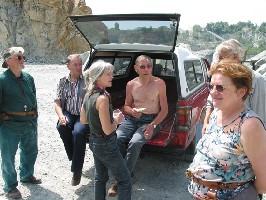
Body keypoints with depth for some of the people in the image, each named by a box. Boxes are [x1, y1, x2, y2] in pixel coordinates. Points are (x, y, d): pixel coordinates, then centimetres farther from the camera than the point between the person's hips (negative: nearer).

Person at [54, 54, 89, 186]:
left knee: (78, 132, -32)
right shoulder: (63, 82, 13)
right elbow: (57, 102, 9)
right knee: (61, 127, -30)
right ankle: (74, 158, -9)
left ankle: (76, 170, -14)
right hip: (69, 114, 3)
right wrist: (61, 116, -10)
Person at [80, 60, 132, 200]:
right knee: (125, 181, 4)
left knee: (100, 177, 23)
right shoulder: (102, 98, -25)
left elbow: (83, 120, 12)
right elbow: (108, 130, -25)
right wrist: (117, 120, -8)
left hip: (94, 141, 9)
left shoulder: (88, 95, 1)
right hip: (106, 145, -9)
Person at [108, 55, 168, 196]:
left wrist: (153, 125, -16)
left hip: (151, 120, -3)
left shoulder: (159, 83, -4)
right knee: (117, 138, -25)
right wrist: (132, 111, -11)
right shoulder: (131, 85, 3)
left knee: (134, 143, -29)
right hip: (132, 119, 3)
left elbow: (164, 109, -2)